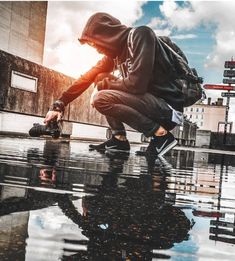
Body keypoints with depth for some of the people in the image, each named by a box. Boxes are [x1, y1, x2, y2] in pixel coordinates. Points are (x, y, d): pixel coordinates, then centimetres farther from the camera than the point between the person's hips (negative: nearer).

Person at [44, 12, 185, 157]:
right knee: (101, 78, 9)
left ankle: (161, 134, -12)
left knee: (101, 99, -19)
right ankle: (119, 138, 5)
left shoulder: (141, 35, -15)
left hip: (169, 107, -8)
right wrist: (59, 105, 8)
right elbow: (87, 78, 12)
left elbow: (136, 84, -23)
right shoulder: (115, 51, 9)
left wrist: (105, 84, -5)